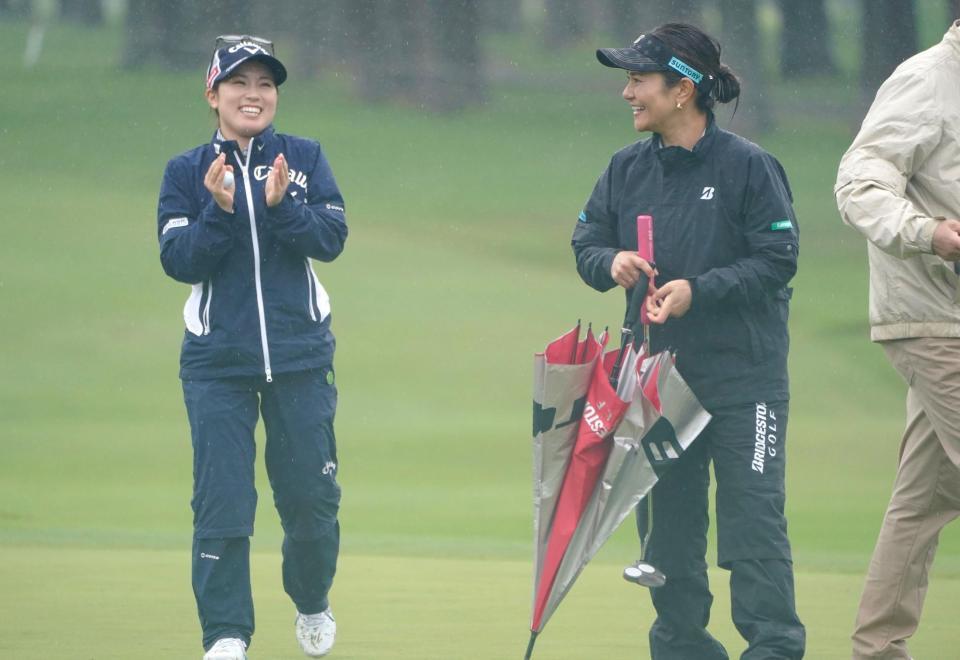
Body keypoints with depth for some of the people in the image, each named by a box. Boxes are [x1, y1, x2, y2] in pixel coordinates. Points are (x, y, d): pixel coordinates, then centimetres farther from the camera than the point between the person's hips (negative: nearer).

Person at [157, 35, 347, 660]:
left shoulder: (305, 158, 5)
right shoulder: (187, 172, 4)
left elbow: (331, 239, -5)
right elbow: (178, 260, -6)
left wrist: (280, 206, -21)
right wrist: (219, 211, -20)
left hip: (301, 356, 1)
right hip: (216, 362, -1)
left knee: (311, 494, 5)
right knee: (222, 498, -7)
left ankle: (313, 604, 30)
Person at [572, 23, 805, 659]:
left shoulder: (748, 166, -9)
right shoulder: (627, 169, 7)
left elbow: (778, 260, -11)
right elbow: (587, 243, 12)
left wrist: (698, 289, -20)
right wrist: (612, 262, -11)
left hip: (744, 374, -5)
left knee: (753, 517, -9)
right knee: (667, 520, 9)